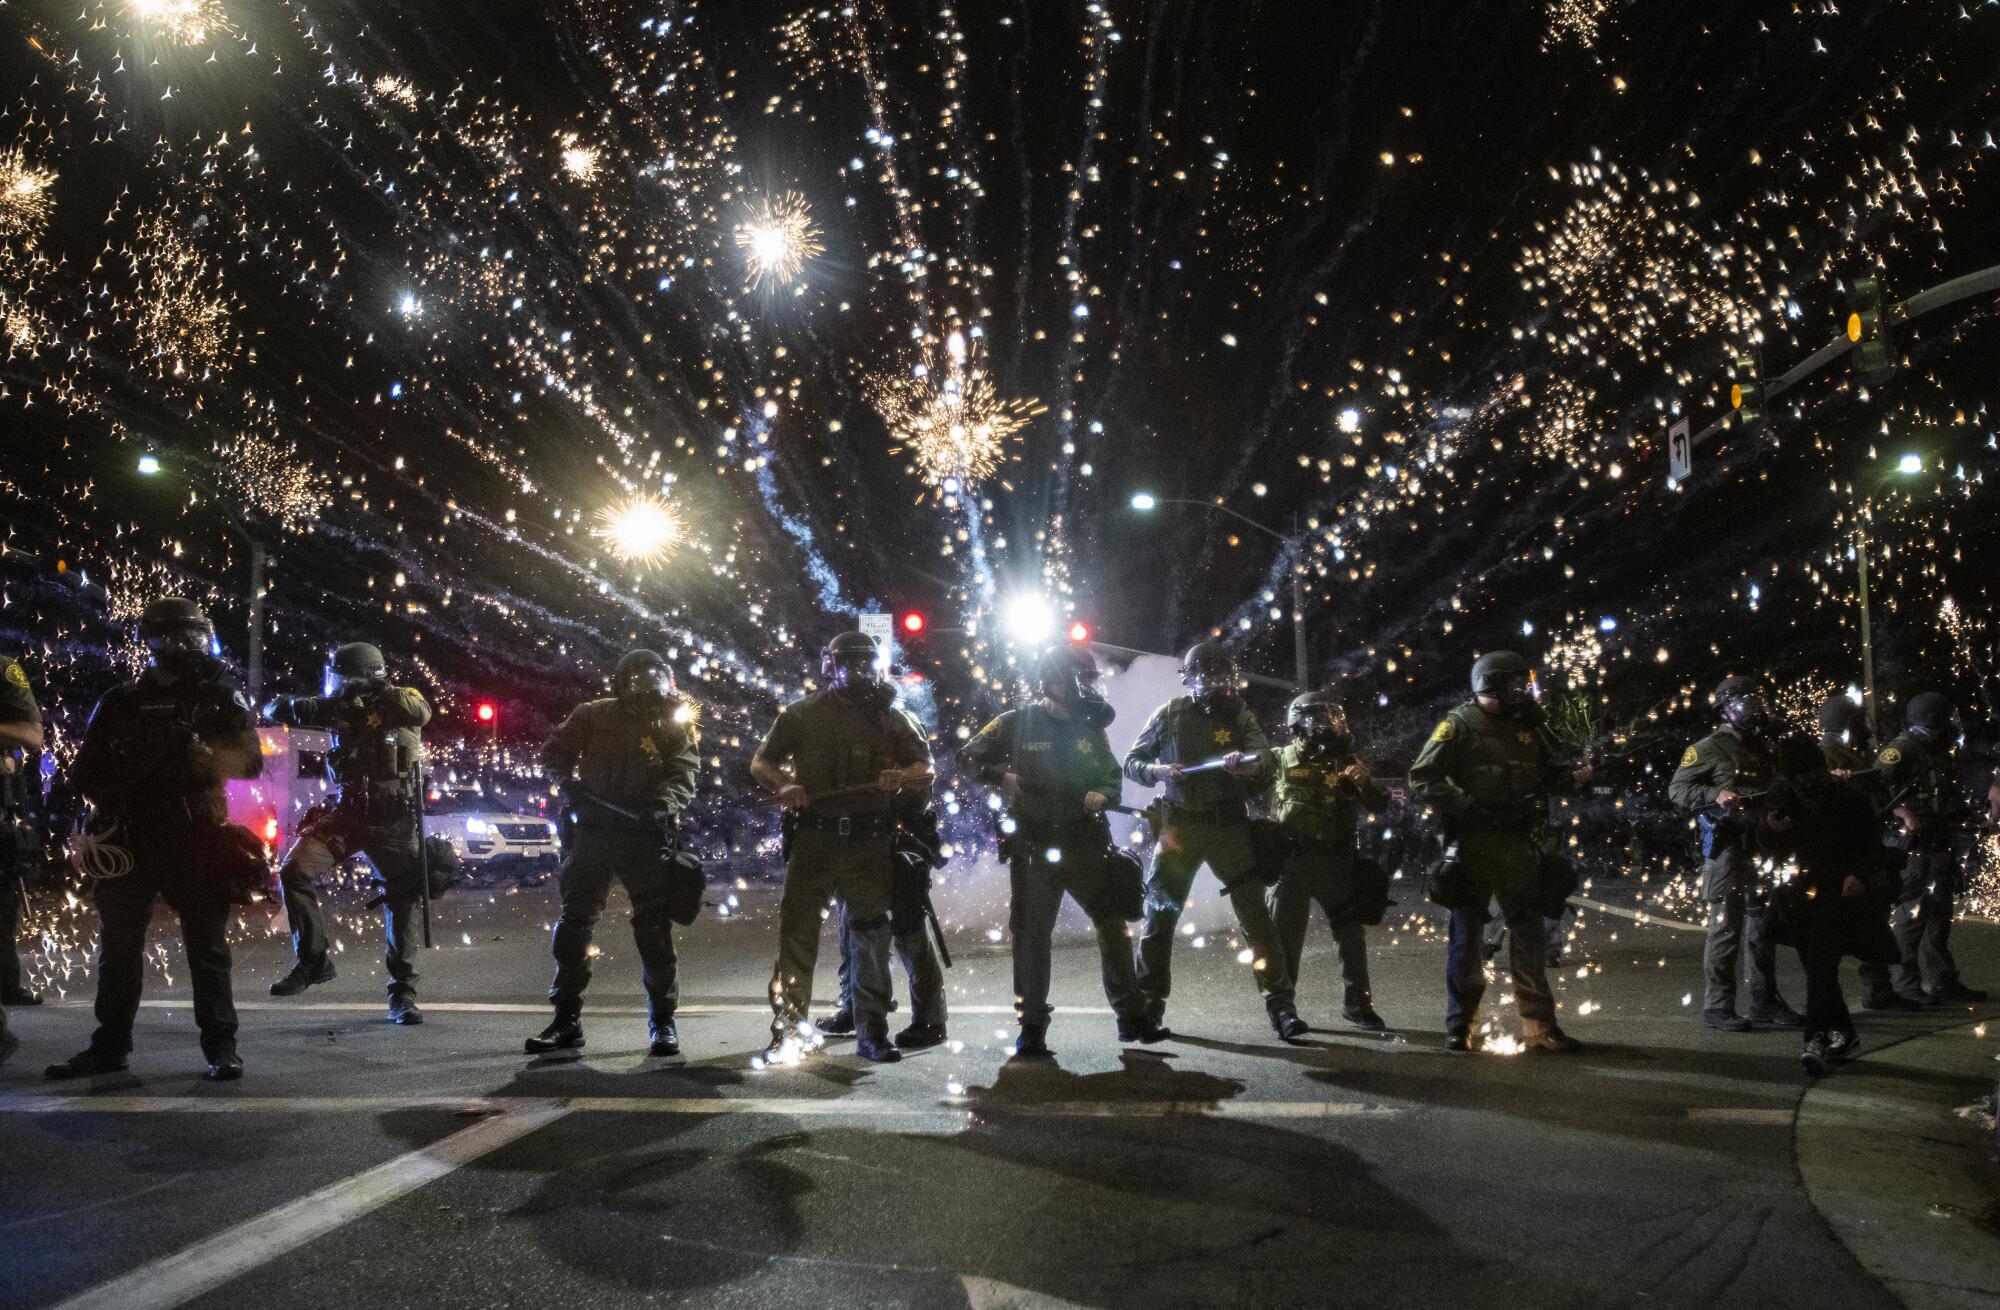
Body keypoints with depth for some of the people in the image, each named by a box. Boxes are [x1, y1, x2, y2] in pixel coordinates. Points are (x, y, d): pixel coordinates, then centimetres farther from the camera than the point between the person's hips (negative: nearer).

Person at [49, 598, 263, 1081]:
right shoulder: (120, 701, 10)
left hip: (195, 838, -2)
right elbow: (85, 771, 11)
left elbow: (250, 762, -5)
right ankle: (110, 1045, 19)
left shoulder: (220, 697, 4)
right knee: (118, 945, 9)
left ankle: (220, 1045, 4)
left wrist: (201, 749, -20)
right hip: (130, 839, 3)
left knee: (207, 944, 0)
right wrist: (117, 797, -7)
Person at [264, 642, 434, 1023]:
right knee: (294, 873, -12)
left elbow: (421, 712, -31)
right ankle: (313, 961, 2)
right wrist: (281, 706, -20)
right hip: (348, 813, 4)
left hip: (394, 822, -3)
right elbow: (277, 710, 3)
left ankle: (403, 995, 9)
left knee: (403, 903, 0)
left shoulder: (402, 699, -7)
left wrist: (375, 691, -38)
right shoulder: (341, 707, 4)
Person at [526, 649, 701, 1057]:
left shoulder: (676, 725, 2)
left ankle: (663, 1021, 10)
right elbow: (555, 752, 13)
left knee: (654, 930, -1)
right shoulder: (593, 716, 6)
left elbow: (683, 774, -8)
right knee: (572, 924, 4)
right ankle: (566, 1020, 15)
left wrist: (664, 804, -28)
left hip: (646, 836, -2)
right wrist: (568, 782, -6)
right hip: (594, 832, 2)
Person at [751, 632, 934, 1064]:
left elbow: (926, 768, 9)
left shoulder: (889, 717, 11)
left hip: (869, 842, 1)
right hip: (813, 837, -1)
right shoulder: (801, 714, 8)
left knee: (871, 934, 4)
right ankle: (788, 1028, 6)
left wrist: (902, 777, -14)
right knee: (796, 930, -3)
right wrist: (782, 786, -10)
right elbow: (760, 762, 12)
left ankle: (872, 1032, 13)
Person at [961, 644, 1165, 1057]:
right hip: (1034, 846, -3)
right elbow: (969, 757, 2)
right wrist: (1001, 776, -15)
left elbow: (1113, 775, 17)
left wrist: (1102, 794, -5)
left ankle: (1132, 1016, 14)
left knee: (1113, 924, 2)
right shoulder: (1016, 723, 1)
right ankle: (1031, 1028, 11)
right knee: (1032, 935, 2)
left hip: (1086, 843, 3)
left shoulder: (1090, 727, 11)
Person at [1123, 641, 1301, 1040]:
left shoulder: (1239, 715, 4)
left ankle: (1281, 1006, -2)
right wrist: (1156, 771, -14)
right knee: (1160, 914, 4)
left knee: (1255, 914, -6)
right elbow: (1132, 761, 8)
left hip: (1229, 826, 0)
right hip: (1180, 824, 1)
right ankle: (1149, 1006, 17)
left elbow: (1266, 756, -12)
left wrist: (1247, 762, -36)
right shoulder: (1170, 714, 5)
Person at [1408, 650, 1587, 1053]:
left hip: (1518, 843, 5)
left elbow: (1545, 772, 22)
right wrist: (1467, 806, -18)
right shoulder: (1459, 725, -6)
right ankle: (1459, 1026, 13)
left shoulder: (1526, 726, 12)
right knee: (1466, 934, 4)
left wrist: (1571, 775, 1)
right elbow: (1422, 778, -10)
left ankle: (1540, 1027, 12)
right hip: (1471, 844, -5)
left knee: (1529, 932, 6)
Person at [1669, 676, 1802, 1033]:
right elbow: (1677, 788, -10)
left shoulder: (1761, 747, 17)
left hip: (1760, 848, 8)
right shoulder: (1710, 748, -6)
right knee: (1726, 927, -6)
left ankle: (1764, 1003, 21)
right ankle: (1717, 1006, 1)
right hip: (1727, 846, -8)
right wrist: (1716, 795, -23)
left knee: (1762, 926, 12)